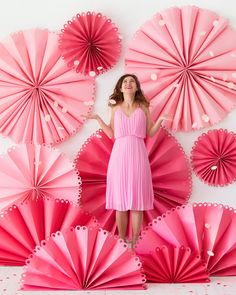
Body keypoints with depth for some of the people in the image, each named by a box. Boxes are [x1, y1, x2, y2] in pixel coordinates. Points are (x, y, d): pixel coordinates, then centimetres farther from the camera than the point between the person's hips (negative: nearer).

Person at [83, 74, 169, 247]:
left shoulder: (143, 107, 8)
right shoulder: (116, 108, 11)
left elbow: (150, 133, 7)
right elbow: (112, 135, 9)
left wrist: (161, 120, -8)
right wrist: (98, 118, 4)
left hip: (137, 155, -1)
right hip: (119, 155, 1)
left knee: (137, 201, 0)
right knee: (120, 201, 3)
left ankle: (135, 242, 10)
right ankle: (122, 240, 15)